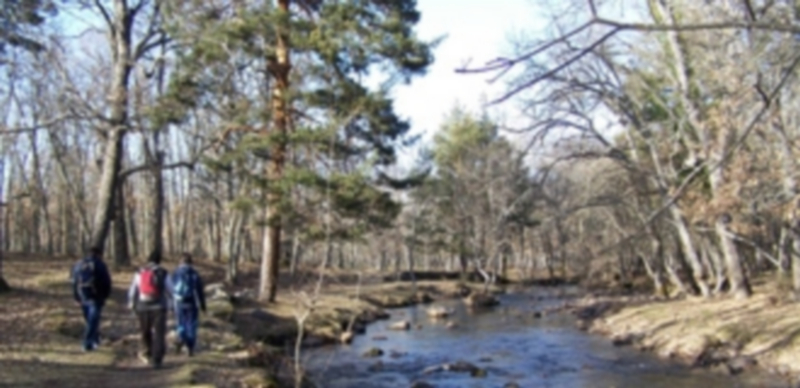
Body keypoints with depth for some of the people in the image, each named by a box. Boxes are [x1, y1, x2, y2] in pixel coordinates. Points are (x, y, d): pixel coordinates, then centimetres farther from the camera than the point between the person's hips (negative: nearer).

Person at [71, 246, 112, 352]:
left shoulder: (78, 265, 7)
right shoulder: (100, 265, -7)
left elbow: (74, 282, 9)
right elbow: (107, 282, -7)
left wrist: (77, 298, 13)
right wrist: (105, 296, 5)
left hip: (82, 298, 5)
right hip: (95, 298, -5)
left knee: (90, 320, 19)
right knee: (93, 321, 0)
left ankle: (95, 340, 29)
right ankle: (88, 344, -4)